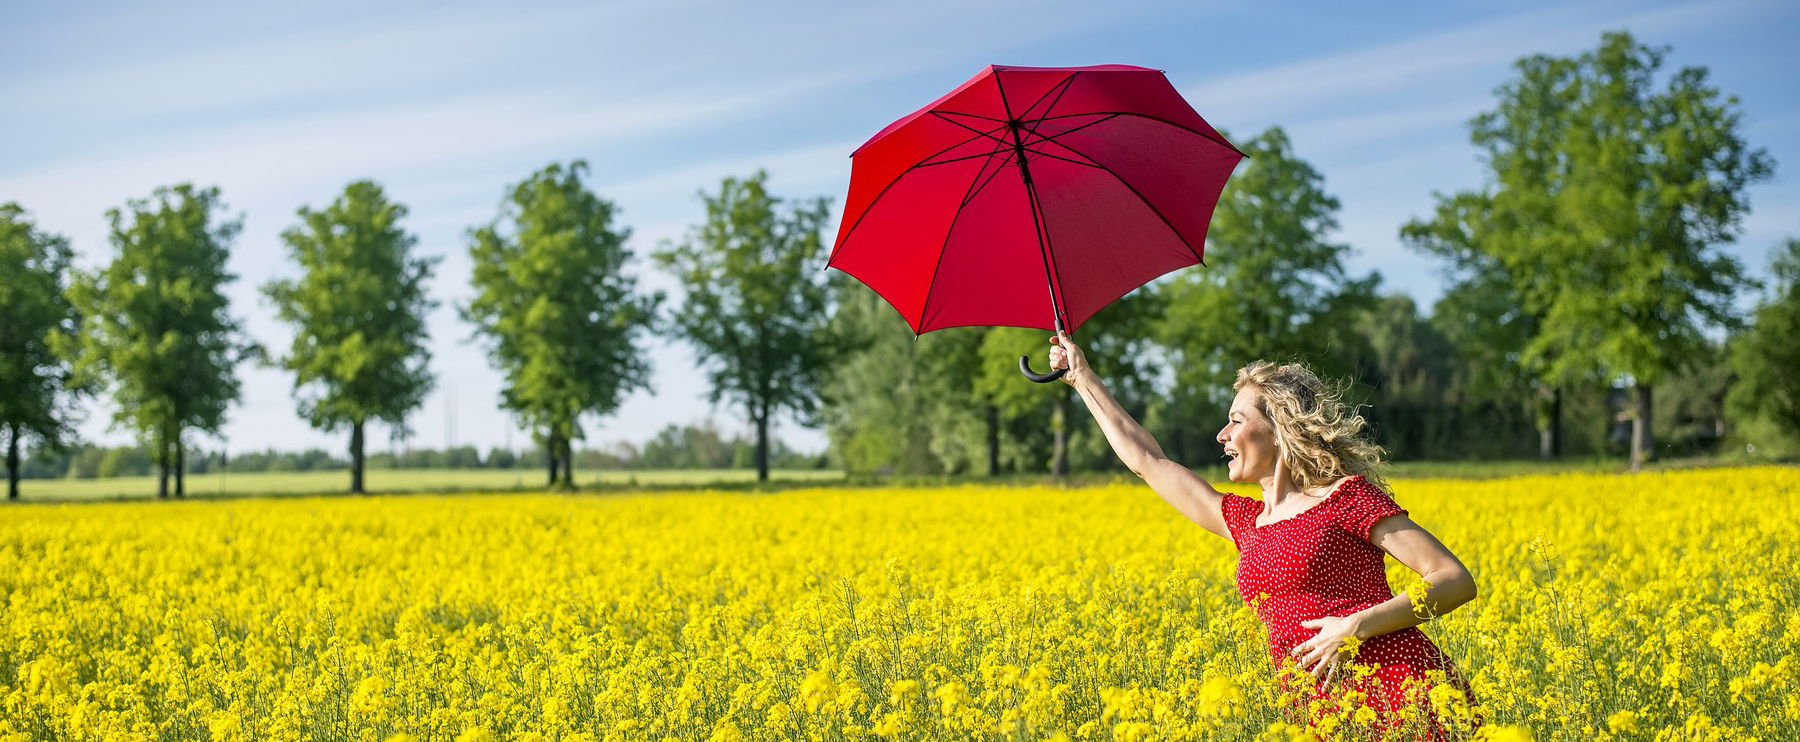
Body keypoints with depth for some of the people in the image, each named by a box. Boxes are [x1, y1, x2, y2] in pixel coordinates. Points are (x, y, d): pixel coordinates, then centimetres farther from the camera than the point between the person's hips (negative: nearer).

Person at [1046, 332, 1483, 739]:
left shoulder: (1348, 497, 0)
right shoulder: (1246, 523, 18)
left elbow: (1457, 581, -5)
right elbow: (1146, 460, 28)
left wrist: (1358, 625, -17)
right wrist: (1082, 376, 33)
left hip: (1405, 697, -6)